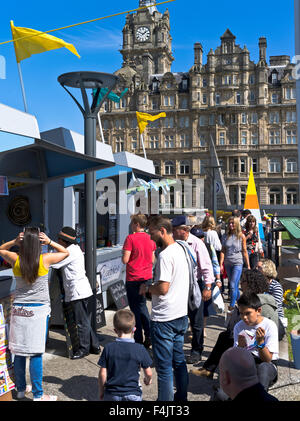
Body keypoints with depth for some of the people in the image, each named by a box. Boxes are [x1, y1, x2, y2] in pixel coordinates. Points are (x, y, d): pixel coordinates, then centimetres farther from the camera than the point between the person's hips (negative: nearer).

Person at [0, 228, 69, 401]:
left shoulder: (15, 259, -4)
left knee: (19, 351, 13)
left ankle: (21, 389, 29)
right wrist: (50, 241, -3)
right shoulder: (45, 259, -11)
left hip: (18, 309, 4)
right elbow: (66, 252, 6)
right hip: (39, 310, -3)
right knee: (36, 353, 1)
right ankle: (38, 395, 10)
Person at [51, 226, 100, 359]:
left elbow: (55, 264, -17)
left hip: (78, 291, -10)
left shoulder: (71, 251, -15)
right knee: (84, 320, 16)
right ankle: (94, 346, 25)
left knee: (82, 322, 2)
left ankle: (84, 349, 14)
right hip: (78, 290, 10)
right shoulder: (74, 249, 16)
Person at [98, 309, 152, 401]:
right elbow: (148, 373, 0)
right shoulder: (140, 349, -9)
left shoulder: (108, 348, -7)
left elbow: (102, 374, -3)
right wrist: (148, 380, 23)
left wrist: (101, 391, 13)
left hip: (112, 394, 1)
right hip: (132, 394, -1)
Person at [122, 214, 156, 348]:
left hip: (133, 278, -5)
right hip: (147, 277, 5)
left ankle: (139, 340, 12)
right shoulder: (150, 238, 4)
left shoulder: (130, 238, -14)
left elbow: (125, 260, -16)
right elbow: (152, 260, 9)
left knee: (135, 308, 6)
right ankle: (149, 336, 13)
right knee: (142, 305, 18)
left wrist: (123, 255, 3)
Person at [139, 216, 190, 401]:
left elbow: (163, 288, -25)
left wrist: (147, 288, -6)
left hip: (164, 319, -9)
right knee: (179, 360, 21)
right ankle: (181, 397, 33)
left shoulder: (165, 255, -21)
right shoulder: (180, 249, 8)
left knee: (164, 367, 4)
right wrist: (151, 287, 10)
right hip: (181, 315, 9)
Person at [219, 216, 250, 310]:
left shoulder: (241, 236, -2)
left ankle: (232, 305, -3)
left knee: (233, 285, -11)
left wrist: (248, 265, 3)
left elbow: (244, 251, 2)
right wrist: (221, 264, -2)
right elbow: (223, 251, 5)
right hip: (227, 263, 4)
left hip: (237, 263, -4)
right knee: (234, 285, 13)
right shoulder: (226, 236, 6)